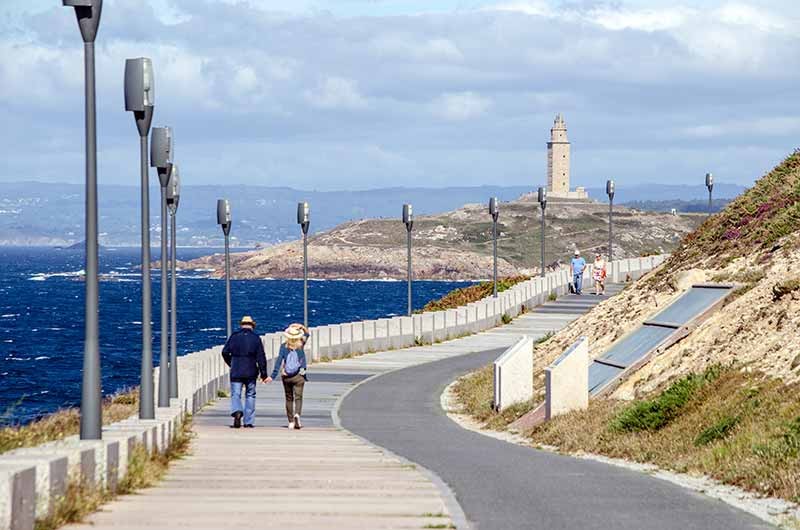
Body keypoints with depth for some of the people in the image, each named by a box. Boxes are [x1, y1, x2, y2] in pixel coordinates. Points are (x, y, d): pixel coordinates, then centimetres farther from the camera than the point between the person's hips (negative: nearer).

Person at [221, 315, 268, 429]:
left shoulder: (234, 337, 1)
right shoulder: (256, 338, 1)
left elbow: (225, 352, 2)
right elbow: (261, 357, -2)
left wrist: (231, 364, 19)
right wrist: (263, 373, 2)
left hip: (236, 371, 0)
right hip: (251, 372, 0)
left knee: (235, 394, 1)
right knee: (250, 396, 10)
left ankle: (237, 412, -29)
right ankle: (249, 421, 9)